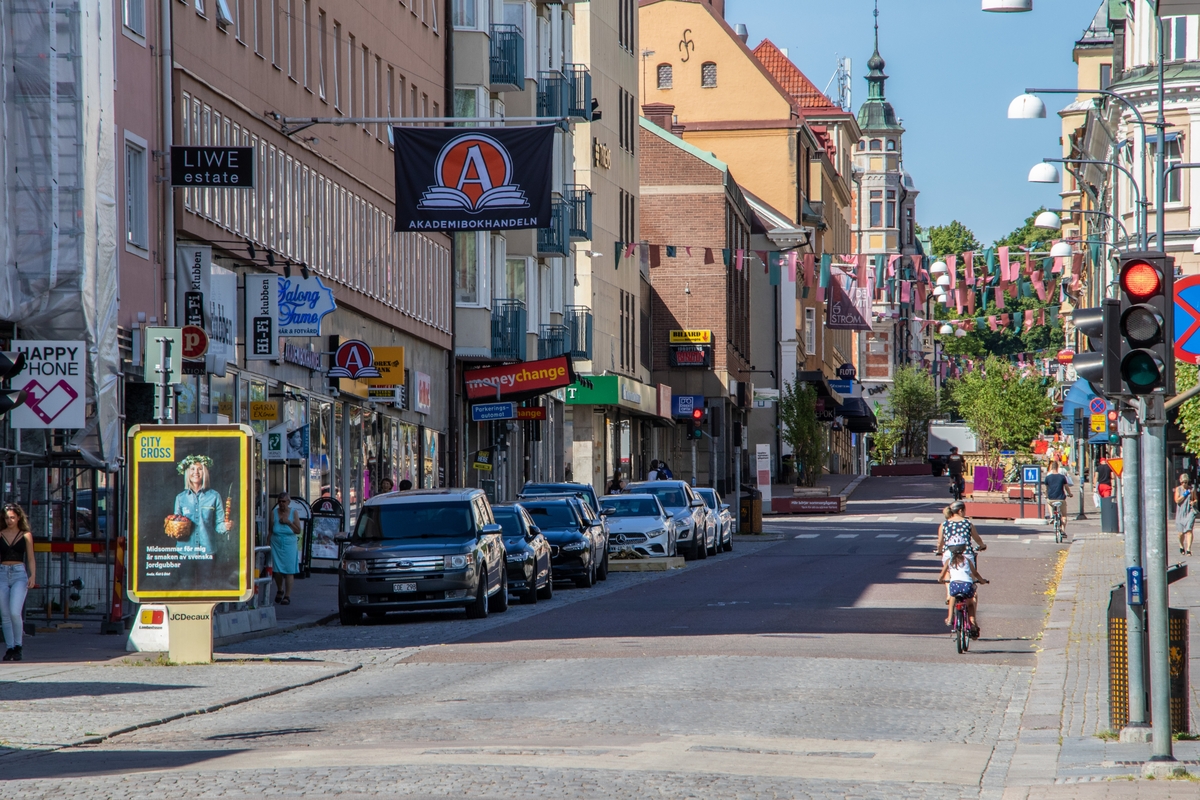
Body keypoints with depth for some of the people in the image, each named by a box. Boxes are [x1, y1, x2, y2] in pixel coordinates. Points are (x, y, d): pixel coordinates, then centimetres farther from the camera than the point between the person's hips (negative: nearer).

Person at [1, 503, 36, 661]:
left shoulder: (26, 535, 6)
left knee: (15, 612, -16)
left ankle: (18, 646, 0)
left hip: (19, 574, -2)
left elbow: (31, 558, 6)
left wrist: (33, 576, -8)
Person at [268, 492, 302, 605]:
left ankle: (287, 595, -1)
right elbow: (270, 531, 4)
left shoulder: (293, 513, 3)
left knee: (289, 570, -5)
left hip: (290, 545, -1)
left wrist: (288, 522, -12)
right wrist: (268, 544, -2)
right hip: (276, 544, 1)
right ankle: (279, 590, 25)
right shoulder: (274, 513, 4)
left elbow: (298, 530, 0)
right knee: (277, 570, -1)